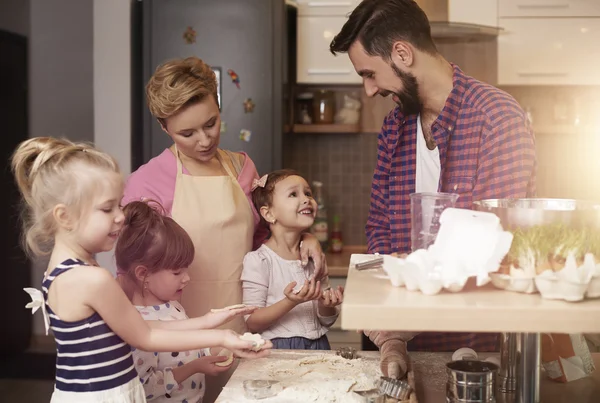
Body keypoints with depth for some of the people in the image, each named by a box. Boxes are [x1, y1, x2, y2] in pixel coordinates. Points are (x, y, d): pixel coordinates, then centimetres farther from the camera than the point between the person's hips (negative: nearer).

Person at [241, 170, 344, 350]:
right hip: (279, 350, -6)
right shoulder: (258, 260, -7)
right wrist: (291, 302, -20)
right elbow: (252, 323, -9)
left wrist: (326, 305, -5)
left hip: (318, 346, 6)